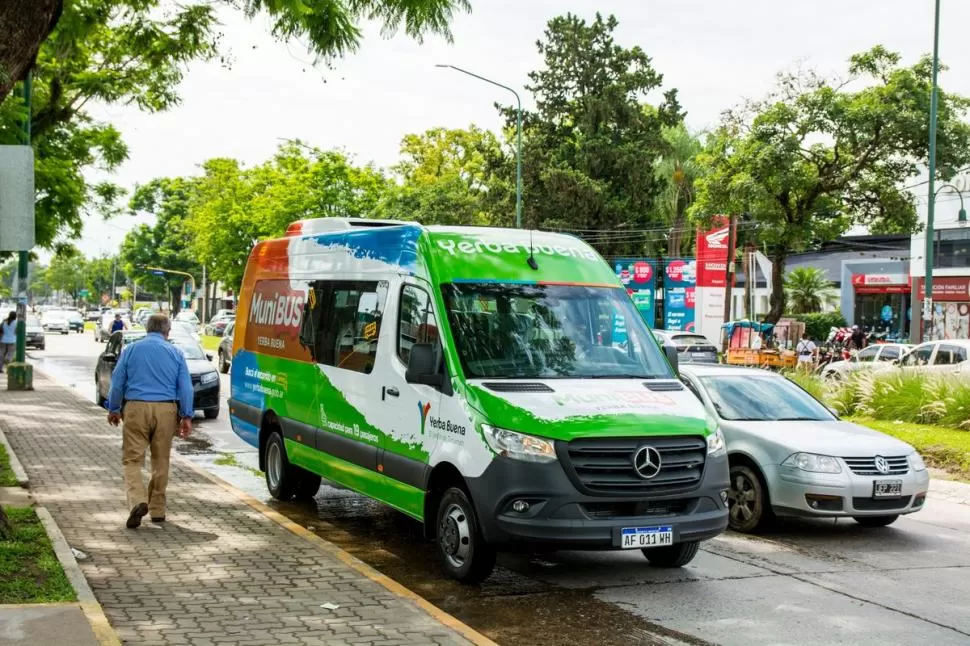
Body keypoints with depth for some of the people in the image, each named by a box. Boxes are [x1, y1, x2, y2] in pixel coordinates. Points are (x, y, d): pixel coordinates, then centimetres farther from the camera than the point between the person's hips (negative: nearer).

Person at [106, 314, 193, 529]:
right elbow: (185, 387, 3)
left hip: (136, 408, -1)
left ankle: (138, 501, -22)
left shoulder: (131, 350, 6)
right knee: (161, 461, 11)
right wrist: (187, 416, 6)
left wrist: (113, 409, 17)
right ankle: (157, 510, 16)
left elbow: (117, 382, 7)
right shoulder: (176, 353, 7)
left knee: (132, 459, 0)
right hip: (166, 410, 1)